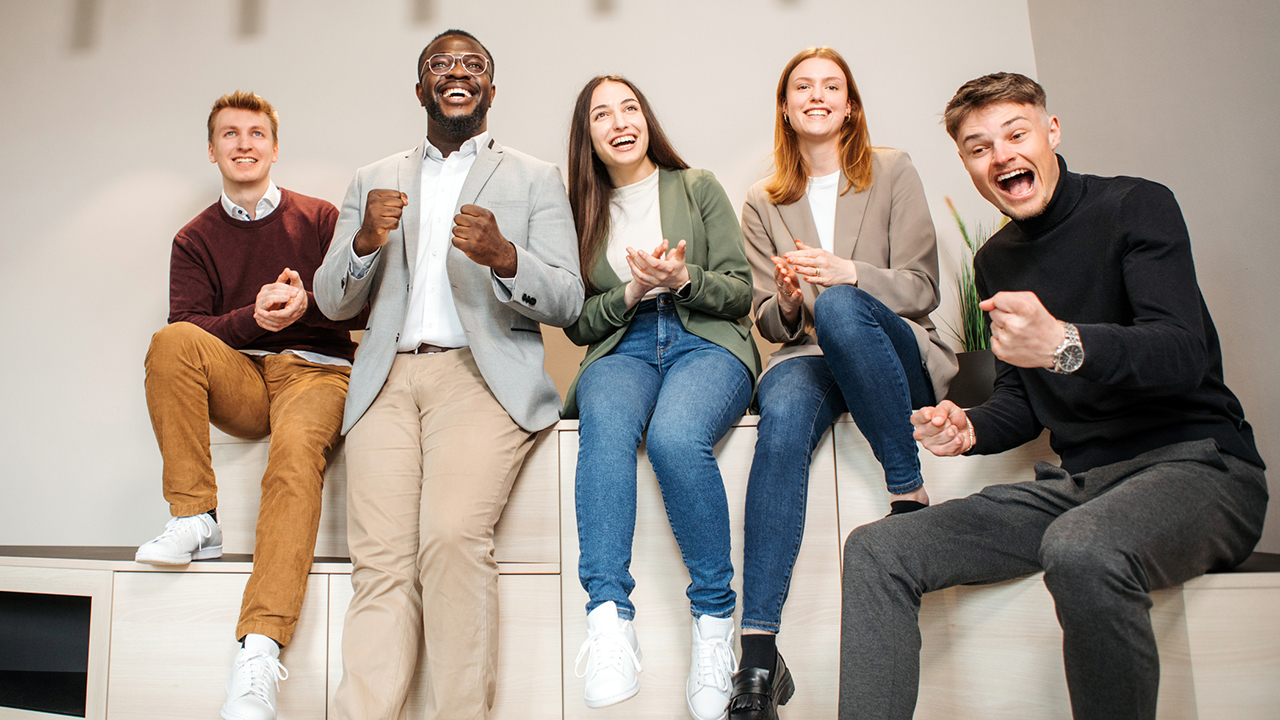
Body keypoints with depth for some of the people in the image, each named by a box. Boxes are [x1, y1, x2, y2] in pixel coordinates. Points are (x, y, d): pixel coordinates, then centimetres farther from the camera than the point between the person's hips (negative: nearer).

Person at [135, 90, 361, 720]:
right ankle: (196, 521, -23)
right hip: (239, 381, 3)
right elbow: (188, 326, 2)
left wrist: (306, 304, -15)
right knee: (170, 342, -28)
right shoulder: (195, 240, 17)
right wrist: (255, 318, -18)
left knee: (296, 444, -35)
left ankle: (259, 652, -43)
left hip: (317, 370, -2)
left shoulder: (319, 219, 14)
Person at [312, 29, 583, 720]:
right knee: (380, 561, -13)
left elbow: (568, 301, 5)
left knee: (452, 535, -24)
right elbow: (332, 302, 16)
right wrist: (365, 242, -5)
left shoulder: (536, 179, 15)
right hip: (386, 381, 3)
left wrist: (504, 257, -15)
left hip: (482, 375, -2)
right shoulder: (373, 180, 22)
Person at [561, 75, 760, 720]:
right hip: (622, 350, 2)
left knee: (674, 437, -36)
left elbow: (740, 294, 8)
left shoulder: (698, 188, 13)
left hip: (706, 343, -1)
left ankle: (715, 617, -21)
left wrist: (683, 278, -12)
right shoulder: (580, 211, 18)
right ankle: (609, 616, -40)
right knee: (605, 424, -36)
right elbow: (578, 323, 13)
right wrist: (632, 290, -5)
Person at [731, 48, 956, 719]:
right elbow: (771, 323, 13)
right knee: (783, 420, -35)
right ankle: (759, 662, -39)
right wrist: (785, 302, -11)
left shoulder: (892, 172, 9)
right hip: (809, 356, 1)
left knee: (838, 307, -36)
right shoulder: (763, 203, 15)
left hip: (900, 353, -1)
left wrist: (848, 273, -17)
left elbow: (921, 287, 2)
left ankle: (910, 493, -24)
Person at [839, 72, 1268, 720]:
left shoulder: (1135, 206, -4)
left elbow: (1184, 355, -20)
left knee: (1081, 550, -40)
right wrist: (969, 430, -2)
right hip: (1078, 482, 6)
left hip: (1196, 463, -5)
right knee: (875, 552, -10)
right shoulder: (996, 260, 15)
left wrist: (1064, 344, -39)